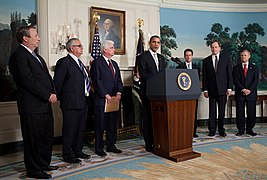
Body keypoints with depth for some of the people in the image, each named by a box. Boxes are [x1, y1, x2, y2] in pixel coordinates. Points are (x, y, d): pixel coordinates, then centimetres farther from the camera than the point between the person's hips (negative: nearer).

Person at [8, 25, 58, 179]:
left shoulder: (35, 55, 18)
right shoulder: (19, 56, -11)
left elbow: (46, 77, 17)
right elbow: (28, 80, -19)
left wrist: (53, 93, 2)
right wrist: (48, 95, -15)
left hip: (45, 104, 10)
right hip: (32, 107, -9)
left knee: (47, 136, 18)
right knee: (33, 138, 4)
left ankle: (44, 164, 34)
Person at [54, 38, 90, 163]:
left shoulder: (79, 63, 18)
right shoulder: (64, 62, -9)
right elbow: (57, 82, -11)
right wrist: (60, 98, -7)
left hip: (82, 102, 9)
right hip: (71, 103, -9)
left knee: (81, 128, 16)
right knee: (69, 129, 1)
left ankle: (77, 151, 31)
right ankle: (67, 155, 14)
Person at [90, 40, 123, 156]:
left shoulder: (114, 64, 18)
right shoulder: (97, 63, -4)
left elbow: (118, 80, 15)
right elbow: (97, 81, -12)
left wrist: (119, 93, -2)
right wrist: (106, 95, -15)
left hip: (114, 99, 7)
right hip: (101, 99, -7)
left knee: (113, 124, 12)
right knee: (100, 125, 2)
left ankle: (111, 145, 24)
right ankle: (99, 148, 14)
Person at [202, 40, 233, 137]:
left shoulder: (226, 59, 5)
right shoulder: (206, 60, 7)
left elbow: (229, 74, 3)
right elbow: (204, 77, 5)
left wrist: (229, 88, -4)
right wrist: (205, 90, -1)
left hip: (222, 89, 0)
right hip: (211, 89, 0)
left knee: (222, 111, 6)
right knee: (212, 111, 3)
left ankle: (221, 130, 17)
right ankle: (212, 130, 12)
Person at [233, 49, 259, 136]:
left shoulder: (254, 68, 10)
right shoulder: (236, 68, 8)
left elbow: (256, 80, 2)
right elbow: (235, 81, -1)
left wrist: (249, 90, -12)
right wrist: (243, 89, -13)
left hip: (251, 93, 1)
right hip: (239, 93, 0)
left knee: (251, 113, 2)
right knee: (240, 113, 1)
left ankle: (249, 129, 14)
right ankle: (241, 130, 10)